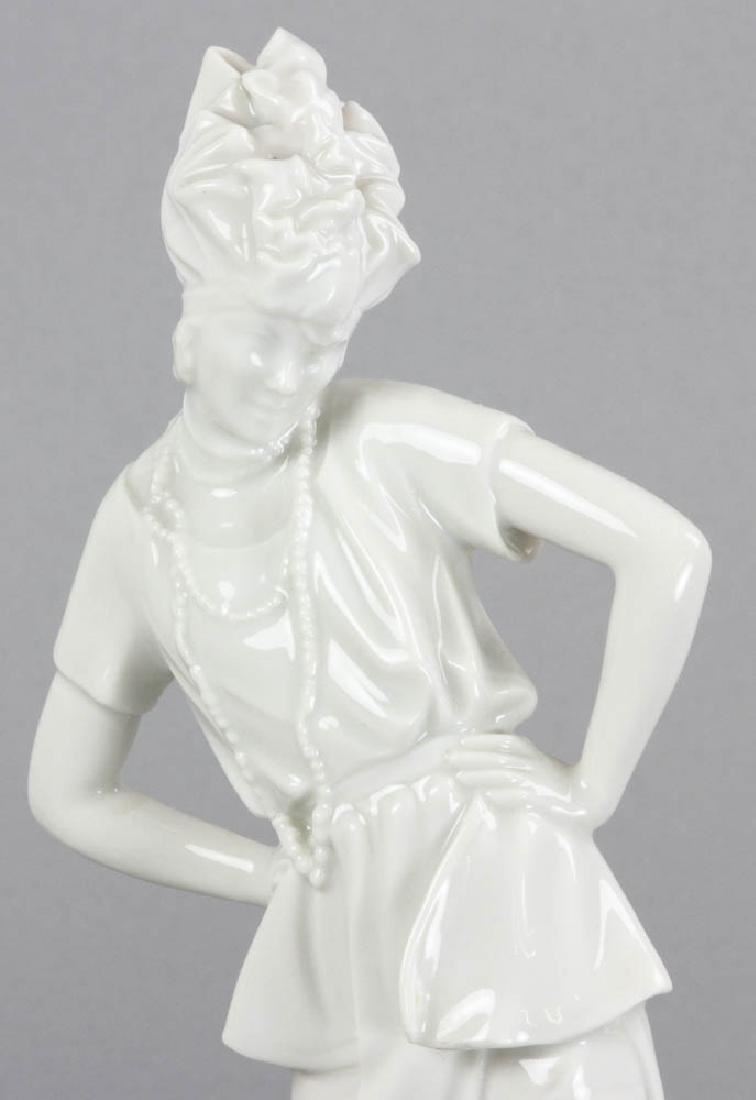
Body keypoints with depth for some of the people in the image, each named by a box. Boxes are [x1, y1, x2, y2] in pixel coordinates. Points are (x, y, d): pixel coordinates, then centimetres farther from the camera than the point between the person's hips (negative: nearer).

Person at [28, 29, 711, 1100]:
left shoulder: (397, 439, -10)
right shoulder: (136, 524, 3)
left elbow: (670, 552, -16)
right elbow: (69, 794, 15)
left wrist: (589, 792, -10)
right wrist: (275, 874, 7)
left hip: (508, 897, -4)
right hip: (353, 946, 4)